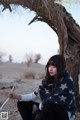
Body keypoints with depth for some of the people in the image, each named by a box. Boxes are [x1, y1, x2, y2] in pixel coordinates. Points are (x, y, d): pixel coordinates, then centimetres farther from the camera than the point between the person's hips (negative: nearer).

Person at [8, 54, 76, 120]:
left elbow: (55, 100, -24)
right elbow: (36, 94, -1)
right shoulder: (48, 79, 1)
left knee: (49, 106, -38)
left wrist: (39, 106, -10)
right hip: (49, 111, 7)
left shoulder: (67, 81, -19)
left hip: (65, 114, -7)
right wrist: (17, 97, -11)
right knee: (22, 104, 3)